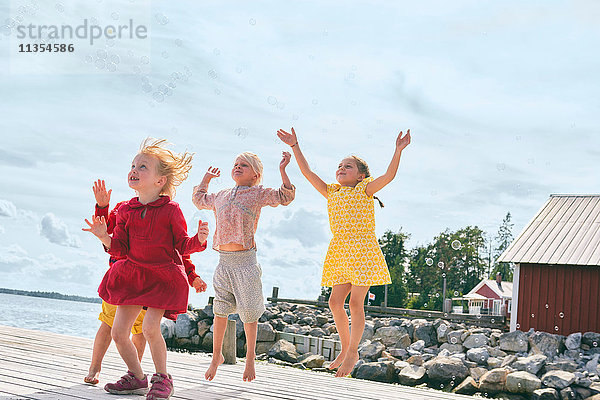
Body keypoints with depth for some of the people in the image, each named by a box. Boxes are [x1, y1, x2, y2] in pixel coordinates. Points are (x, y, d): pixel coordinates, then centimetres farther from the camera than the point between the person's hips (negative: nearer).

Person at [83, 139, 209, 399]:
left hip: (163, 276, -5)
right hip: (132, 275, 6)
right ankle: (136, 377, 24)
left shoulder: (170, 210, -7)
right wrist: (104, 237, -12)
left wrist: (199, 239, -22)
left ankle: (162, 378, 2)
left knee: (150, 327, -20)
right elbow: (121, 249, 5)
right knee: (118, 331, 3)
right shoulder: (126, 210, 5)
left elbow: (182, 246, -3)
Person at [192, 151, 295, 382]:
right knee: (220, 311, 7)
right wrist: (207, 177, 36)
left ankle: (250, 358, 17)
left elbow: (285, 197, -5)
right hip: (224, 261, 4)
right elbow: (199, 199, 36)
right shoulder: (220, 197, 18)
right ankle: (216, 356, 22)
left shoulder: (258, 194, 5)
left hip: (245, 260, -4)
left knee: (249, 312, 1)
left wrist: (283, 170, -10)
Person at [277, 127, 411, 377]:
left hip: (362, 251, -5)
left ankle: (353, 352, 6)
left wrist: (398, 150, -23)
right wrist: (295, 147, 7)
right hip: (339, 253, 5)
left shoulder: (365, 190, 3)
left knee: (356, 303, -6)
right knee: (335, 302, 2)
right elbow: (307, 172, 12)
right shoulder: (331, 192, 16)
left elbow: (389, 175, -11)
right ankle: (345, 348, 19)